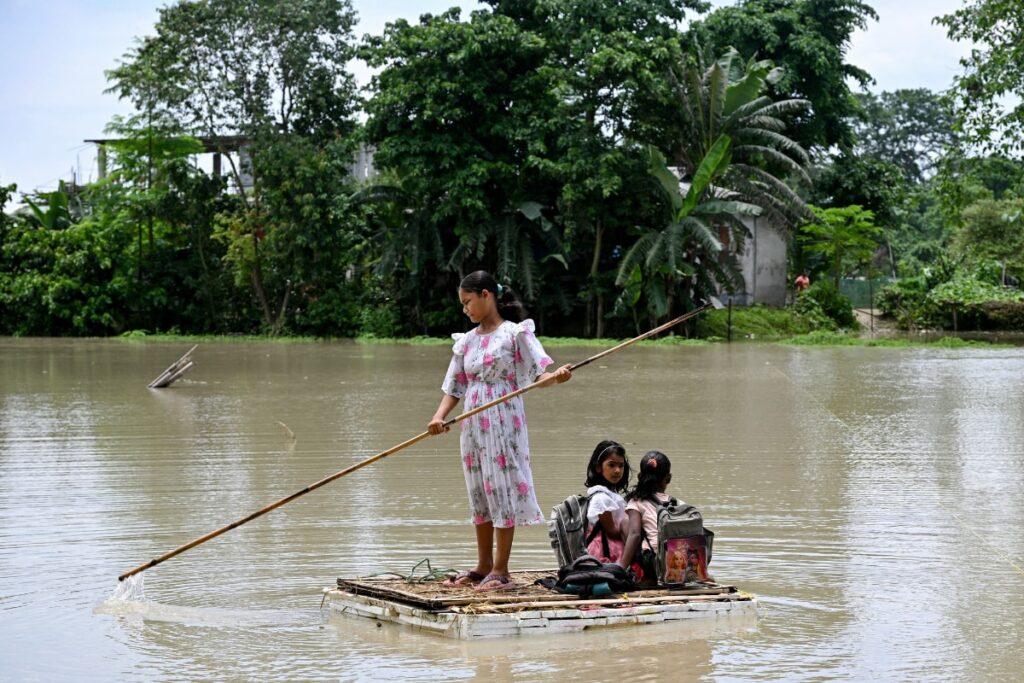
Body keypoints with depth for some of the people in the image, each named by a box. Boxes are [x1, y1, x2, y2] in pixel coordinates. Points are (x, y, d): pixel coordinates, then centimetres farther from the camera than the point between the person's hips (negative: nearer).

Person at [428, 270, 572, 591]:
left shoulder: (514, 333, -4)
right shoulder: (466, 341, 13)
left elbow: (537, 375, -9)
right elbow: (454, 387, 12)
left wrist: (556, 376, -31)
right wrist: (439, 417, -4)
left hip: (504, 423, -6)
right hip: (473, 424, 6)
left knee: (503, 491, -5)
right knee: (480, 495, 11)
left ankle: (500, 570, -2)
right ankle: (484, 566, 20)